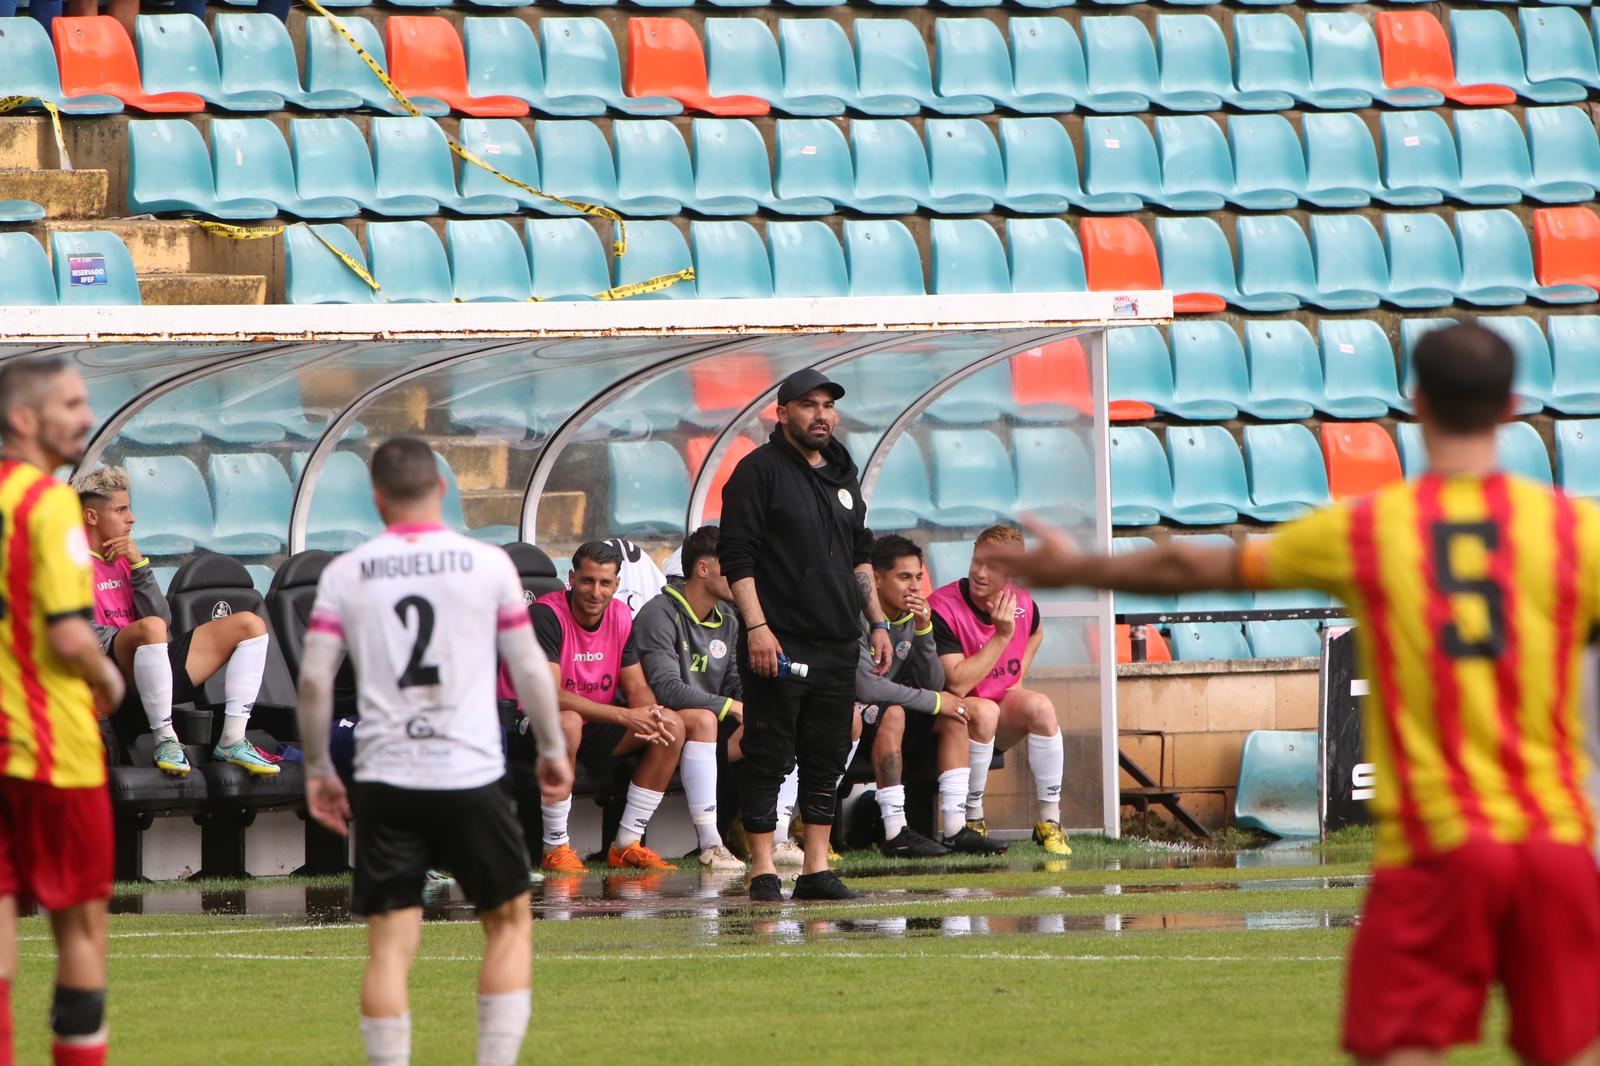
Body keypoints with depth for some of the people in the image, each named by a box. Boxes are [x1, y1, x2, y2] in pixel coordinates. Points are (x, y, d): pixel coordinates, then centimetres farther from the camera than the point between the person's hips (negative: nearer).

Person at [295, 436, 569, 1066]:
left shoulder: (344, 575, 3)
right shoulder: (488, 564, 1)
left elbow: (313, 679, 0)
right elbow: (529, 670, 4)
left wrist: (317, 770, 12)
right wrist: (553, 749, 18)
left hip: (385, 780, 1)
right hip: (472, 776, -1)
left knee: (389, 944, 2)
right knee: (509, 921, 16)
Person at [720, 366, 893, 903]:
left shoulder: (842, 475, 18)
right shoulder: (759, 471, -3)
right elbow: (736, 556, -9)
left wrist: (878, 623, 17)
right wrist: (757, 626, -17)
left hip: (838, 647, 7)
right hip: (779, 645, -7)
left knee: (827, 759, 6)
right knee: (768, 758, -5)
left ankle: (817, 869, 9)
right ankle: (764, 872, -3)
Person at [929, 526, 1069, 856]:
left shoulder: (1022, 604, -2)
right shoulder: (943, 608, -21)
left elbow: (1034, 633, 26)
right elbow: (957, 684, -27)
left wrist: (1018, 678, 11)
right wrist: (1002, 636, -28)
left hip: (1003, 718, 5)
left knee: (1040, 706, -24)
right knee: (984, 711, -36)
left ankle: (1049, 822, -18)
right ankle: (970, 820, -24)